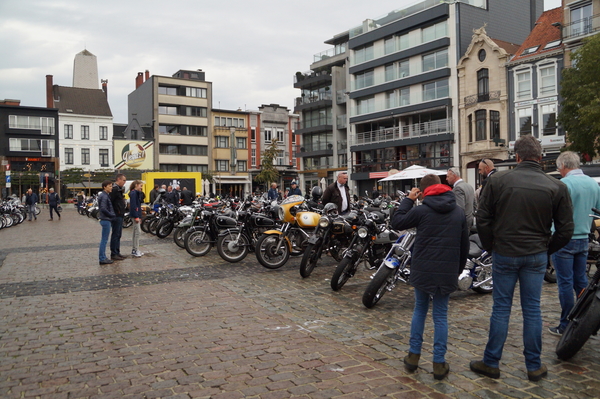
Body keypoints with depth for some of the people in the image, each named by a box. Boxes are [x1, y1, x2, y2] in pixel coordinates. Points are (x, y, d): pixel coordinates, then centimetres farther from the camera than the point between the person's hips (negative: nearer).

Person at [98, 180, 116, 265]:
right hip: (106, 220, -10)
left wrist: (112, 215, 9)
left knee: (104, 240, 14)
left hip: (106, 220, 10)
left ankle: (103, 257, 21)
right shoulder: (104, 196, -15)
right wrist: (112, 215, -14)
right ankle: (102, 259, 0)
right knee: (104, 240, -5)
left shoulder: (106, 195, 15)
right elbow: (103, 209, -22)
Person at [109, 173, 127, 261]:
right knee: (115, 235, -4)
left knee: (118, 235, 14)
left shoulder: (119, 189, 18)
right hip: (116, 216, -10)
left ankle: (117, 253, 22)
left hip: (120, 215, 10)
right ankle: (114, 254, 1)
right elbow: (110, 201, -23)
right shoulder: (114, 189, -16)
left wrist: (124, 203, 6)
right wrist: (116, 212, -19)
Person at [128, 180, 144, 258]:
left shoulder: (137, 193, 17)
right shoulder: (133, 193, -12)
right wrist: (136, 217, -21)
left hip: (137, 214, 10)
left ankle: (134, 250, 17)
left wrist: (140, 216, 17)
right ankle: (136, 250, -6)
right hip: (135, 215, -10)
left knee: (136, 232, 12)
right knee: (138, 232, -9)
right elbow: (133, 205, -19)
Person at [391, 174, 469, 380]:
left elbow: (397, 222, 1)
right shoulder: (459, 212, 5)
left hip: (423, 270, -2)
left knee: (420, 310, 15)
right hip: (447, 272, 2)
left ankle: (414, 355, 20)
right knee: (440, 315, 8)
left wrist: (408, 199, 7)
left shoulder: (421, 211, -9)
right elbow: (464, 244, 10)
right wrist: (459, 269, 19)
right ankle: (439, 363, 10)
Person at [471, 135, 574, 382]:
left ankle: (491, 363, 17)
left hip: (504, 253, -1)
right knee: (532, 309, 11)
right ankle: (534, 367, 22)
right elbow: (565, 230, 0)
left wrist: (491, 247, 9)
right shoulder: (557, 187, -3)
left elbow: (482, 220, -5)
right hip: (536, 256, 1)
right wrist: (546, 250, 15)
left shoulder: (497, 180, -7)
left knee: (501, 308, 8)